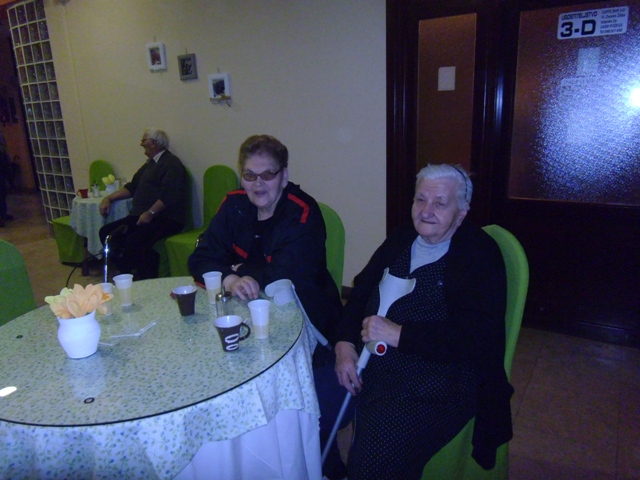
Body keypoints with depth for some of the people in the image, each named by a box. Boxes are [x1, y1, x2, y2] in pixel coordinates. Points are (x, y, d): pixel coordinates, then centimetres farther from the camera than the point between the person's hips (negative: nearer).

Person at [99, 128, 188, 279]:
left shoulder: (171, 163, -5)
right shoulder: (150, 163, 25)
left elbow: (169, 196, -19)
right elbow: (132, 187, 30)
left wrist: (150, 213, -26)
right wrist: (109, 198, 19)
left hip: (166, 219, -10)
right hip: (141, 217, 10)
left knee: (134, 241, -32)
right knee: (106, 233, -4)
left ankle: (147, 279, -13)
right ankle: (129, 274, -2)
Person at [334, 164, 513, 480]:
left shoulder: (480, 256, -8)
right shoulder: (401, 241, 12)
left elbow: (478, 338, -18)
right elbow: (361, 290, 10)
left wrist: (399, 334, -21)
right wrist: (344, 343, -6)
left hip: (434, 384, -6)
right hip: (370, 362, 7)